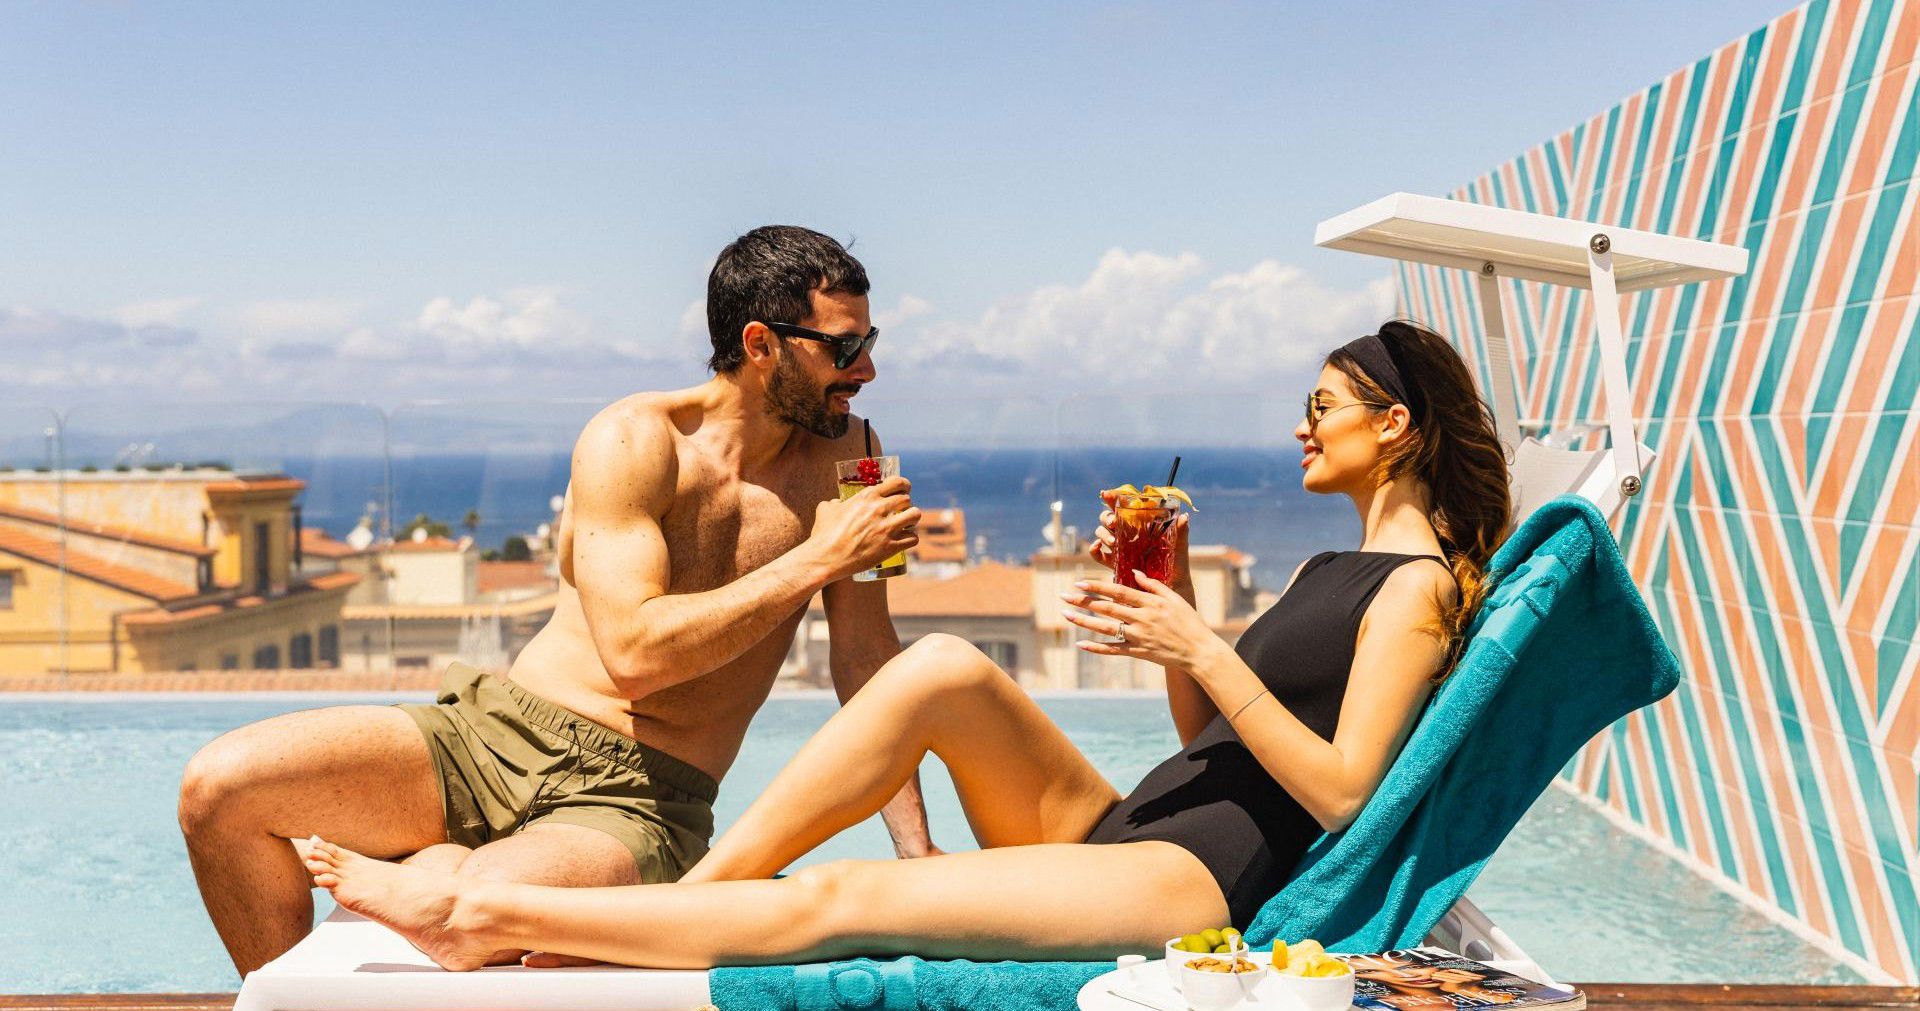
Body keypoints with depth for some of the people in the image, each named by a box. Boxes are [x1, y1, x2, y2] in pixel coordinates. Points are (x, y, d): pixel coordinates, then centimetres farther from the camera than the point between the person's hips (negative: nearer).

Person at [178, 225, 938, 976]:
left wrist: (917, 852, -3)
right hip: (493, 733, 1)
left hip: (635, 800, -1)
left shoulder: (841, 455, 2)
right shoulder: (632, 442, -7)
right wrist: (816, 560, -17)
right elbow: (633, 650, -19)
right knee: (220, 786, -15)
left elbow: (868, 659, 3)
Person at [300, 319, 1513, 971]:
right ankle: (699, 885, -12)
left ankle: (484, 915, -13)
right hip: (1121, 834, 9)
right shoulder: (1327, 571, 21)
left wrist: (1203, 651, -18)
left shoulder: (1417, 585, -6)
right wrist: (1174, 596, 8)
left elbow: (1342, 793, -17)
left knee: (838, 901, -19)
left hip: (1202, 882, -9)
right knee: (946, 668, -12)